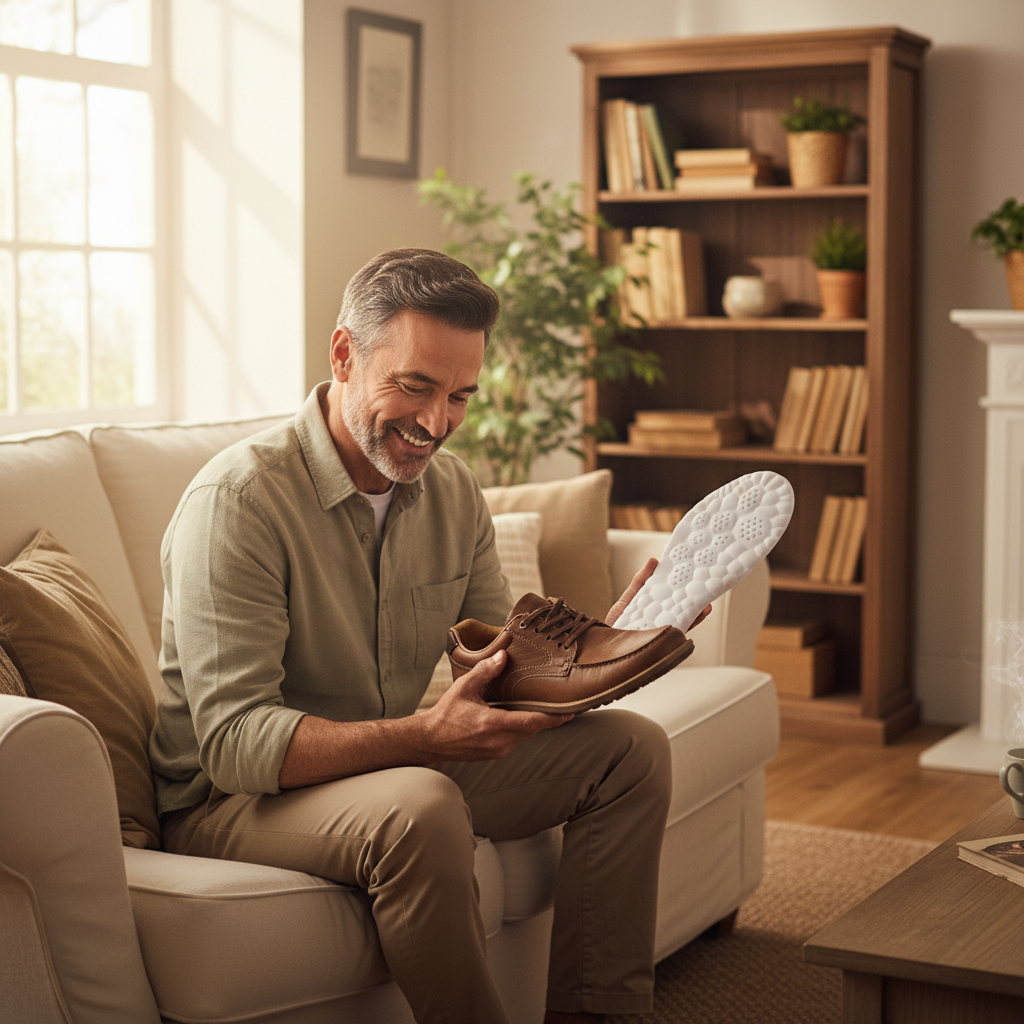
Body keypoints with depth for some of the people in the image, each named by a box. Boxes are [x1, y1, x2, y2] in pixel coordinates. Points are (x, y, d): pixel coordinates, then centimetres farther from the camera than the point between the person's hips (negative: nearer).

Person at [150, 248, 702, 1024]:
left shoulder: (454, 492, 2)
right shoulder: (240, 497, -22)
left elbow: (509, 665, 6)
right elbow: (235, 743, -28)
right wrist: (425, 736, -40)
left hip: (391, 772, 8)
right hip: (230, 802, -7)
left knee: (631, 749, -2)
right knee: (422, 806, -38)